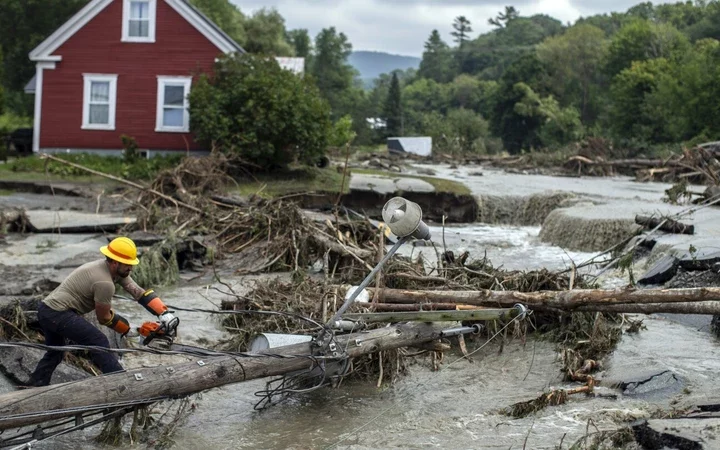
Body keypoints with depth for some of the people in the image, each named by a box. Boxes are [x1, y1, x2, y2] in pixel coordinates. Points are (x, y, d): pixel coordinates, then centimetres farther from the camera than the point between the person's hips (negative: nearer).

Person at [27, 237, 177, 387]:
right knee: (99, 343, -10)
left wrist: (164, 313, -9)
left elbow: (139, 292, 0)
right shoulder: (105, 283, -21)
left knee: (55, 352, 28)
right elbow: (104, 318, -7)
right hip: (58, 314, -10)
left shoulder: (116, 270, 4)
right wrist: (129, 329, 6)